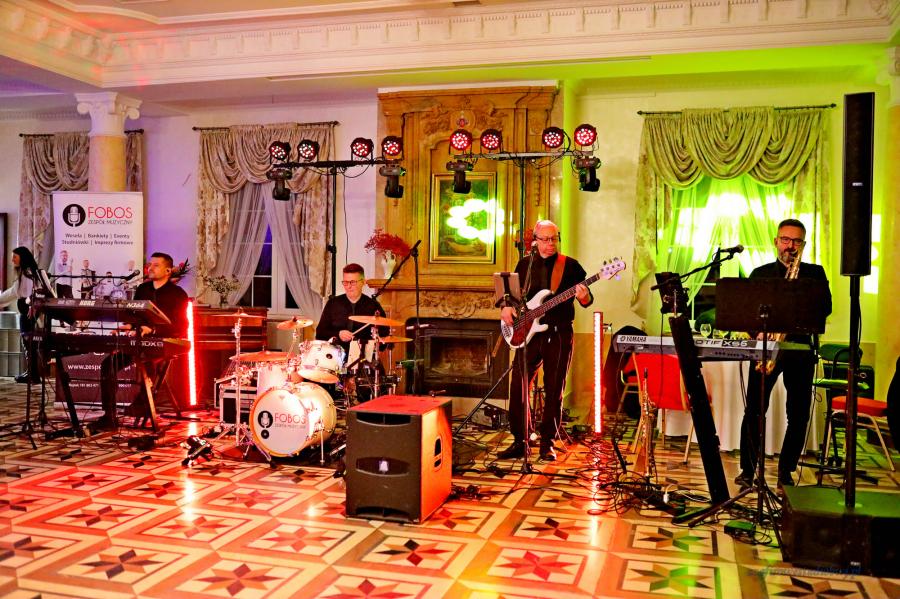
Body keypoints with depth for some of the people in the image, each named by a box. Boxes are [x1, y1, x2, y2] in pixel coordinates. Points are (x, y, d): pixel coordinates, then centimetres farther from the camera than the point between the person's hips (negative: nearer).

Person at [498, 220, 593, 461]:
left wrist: (583, 296, -24)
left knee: (554, 391, 2)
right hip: (528, 332, 3)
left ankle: (547, 444, 13)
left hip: (559, 335, -3)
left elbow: (588, 301, -1)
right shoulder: (524, 264, 10)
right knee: (518, 386, -1)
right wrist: (506, 307, -2)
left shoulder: (570, 265, 1)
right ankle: (519, 442, 11)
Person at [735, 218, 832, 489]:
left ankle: (785, 472, 15)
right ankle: (747, 469, 6)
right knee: (754, 410, -6)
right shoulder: (760, 274, 12)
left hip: (800, 348, 1)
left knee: (799, 415, 2)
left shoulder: (815, 273, 12)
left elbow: (825, 308, -2)